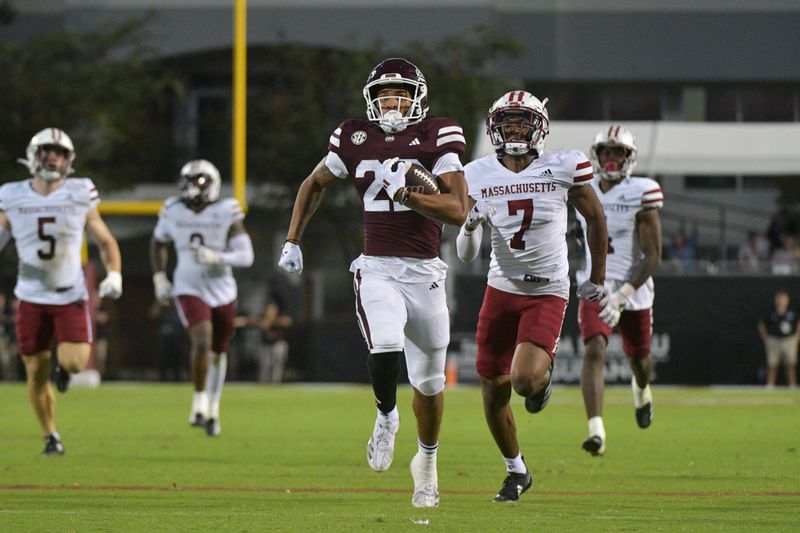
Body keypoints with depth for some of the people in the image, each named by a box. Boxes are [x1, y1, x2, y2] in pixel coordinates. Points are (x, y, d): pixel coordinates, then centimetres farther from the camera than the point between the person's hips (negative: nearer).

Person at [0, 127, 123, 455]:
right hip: (31, 298, 1)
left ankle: (65, 364, 22)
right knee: (36, 375, 2)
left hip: (71, 296, -1)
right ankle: (51, 437, 20)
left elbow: (105, 241, 5)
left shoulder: (80, 197, -3)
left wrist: (114, 274, -11)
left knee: (74, 363, -17)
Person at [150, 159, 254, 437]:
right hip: (190, 291, -1)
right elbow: (158, 243, 16)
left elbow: (246, 256, -14)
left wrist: (216, 258, -29)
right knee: (202, 342, -24)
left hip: (222, 291, 1)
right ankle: (200, 401, -10)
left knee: (218, 352, 14)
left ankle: (212, 408, 33)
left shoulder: (226, 213, -12)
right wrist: (159, 277, 6)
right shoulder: (173, 212, -4)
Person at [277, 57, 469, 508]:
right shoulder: (356, 141, 3)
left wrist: (405, 193, -23)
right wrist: (293, 242, 16)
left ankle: (427, 459, 36)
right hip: (377, 269, 0)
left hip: (424, 272, 0)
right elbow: (314, 185, 20)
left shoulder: (436, 140, -6)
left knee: (429, 380, 11)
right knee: (386, 349, -27)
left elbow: (458, 211, -14)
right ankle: (386, 417, 5)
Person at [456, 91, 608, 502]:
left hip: (547, 293, -3)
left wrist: (597, 278, 10)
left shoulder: (563, 168, -9)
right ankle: (516, 471, 28)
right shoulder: (479, 177, -2)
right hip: (501, 288, 3)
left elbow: (595, 218, 7)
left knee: (524, 380, -23)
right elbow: (466, 255, 2)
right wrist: (470, 225, -20)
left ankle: (543, 374, 16)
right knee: (494, 393, 4)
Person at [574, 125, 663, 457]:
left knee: (638, 360, 18)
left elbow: (653, 257, -16)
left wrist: (623, 295, -24)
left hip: (633, 291, -2)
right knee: (594, 352, -21)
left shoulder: (640, 196, -13)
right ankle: (596, 430, -29)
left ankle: (642, 390, 56)